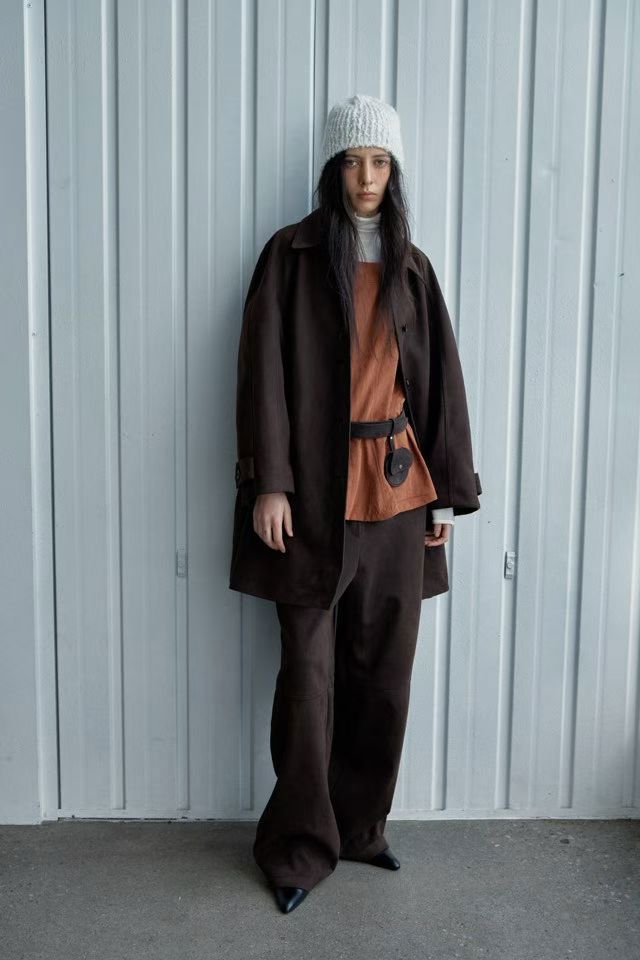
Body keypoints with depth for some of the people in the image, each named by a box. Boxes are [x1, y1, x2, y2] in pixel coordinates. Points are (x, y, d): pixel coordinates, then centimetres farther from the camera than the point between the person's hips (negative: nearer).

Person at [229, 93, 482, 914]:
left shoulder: (411, 267, 12)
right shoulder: (291, 254, 2)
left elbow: (440, 380, 11)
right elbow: (265, 372, -5)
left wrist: (447, 494, 6)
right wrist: (268, 482, -14)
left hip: (396, 491, 4)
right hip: (315, 493, -3)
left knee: (383, 672, 8)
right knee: (310, 674, -1)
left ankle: (361, 825, 26)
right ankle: (300, 845, 16)